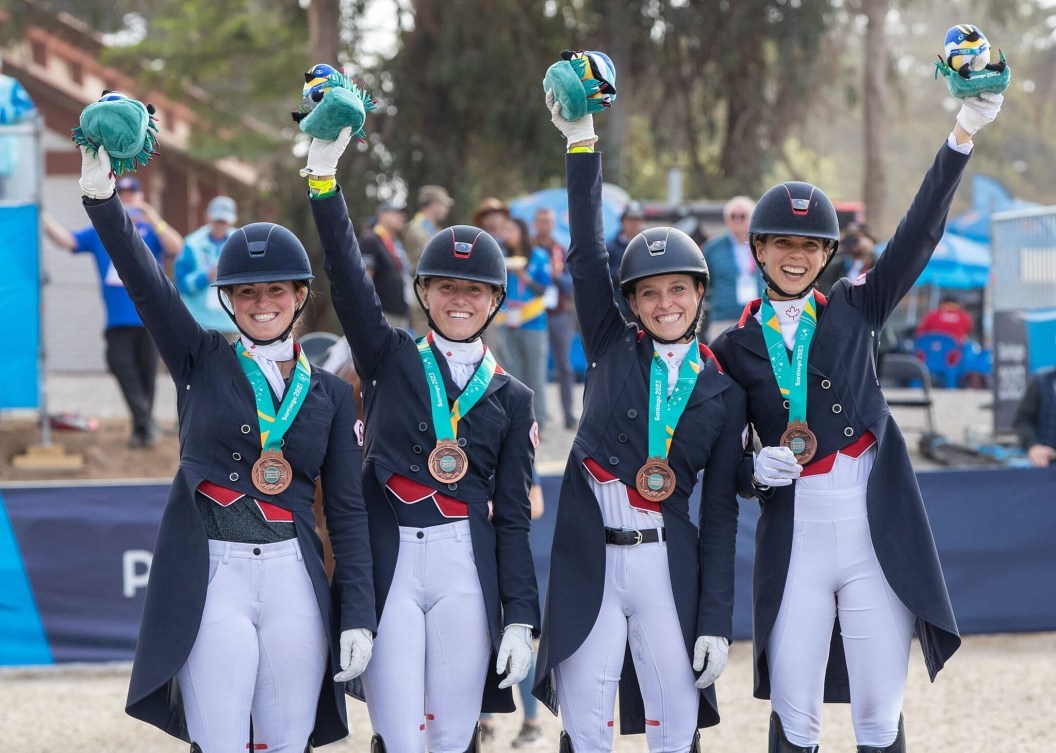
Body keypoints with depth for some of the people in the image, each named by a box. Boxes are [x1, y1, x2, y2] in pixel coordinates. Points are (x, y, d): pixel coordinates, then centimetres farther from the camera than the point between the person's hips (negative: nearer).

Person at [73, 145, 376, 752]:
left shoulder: (330, 394, 12)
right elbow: (145, 281, -8)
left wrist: (358, 614, 1)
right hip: (210, 577, -2)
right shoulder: (204, 360, 7)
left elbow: (348, 510, 10)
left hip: (294, 583, 2)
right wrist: (103, 198, -25)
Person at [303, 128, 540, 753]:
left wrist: (521, 618, 1)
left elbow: (513, 516, 8)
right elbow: (347, 278, -5)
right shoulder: (391, 360, 9)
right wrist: (324, 174, -16)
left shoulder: (510, 397, 10)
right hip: (391, 564, -1)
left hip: (465, 568, 1)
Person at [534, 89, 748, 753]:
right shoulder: (612, 347, 9)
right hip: (590, 556, 0)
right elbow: (586, 252, -1)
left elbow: (720, 512, 6)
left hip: (668, 561, 0)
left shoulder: (723, 391, 8)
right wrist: (581, 140, -10)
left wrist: (717, 622, 0)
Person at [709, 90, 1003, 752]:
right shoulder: (735, 349, 8)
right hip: (795, 538, 0)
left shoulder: (854, 311, 7)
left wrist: (964, 133, -14)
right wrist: (755, 469, -15)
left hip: (876, 533, 0)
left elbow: (920, 234, -3)